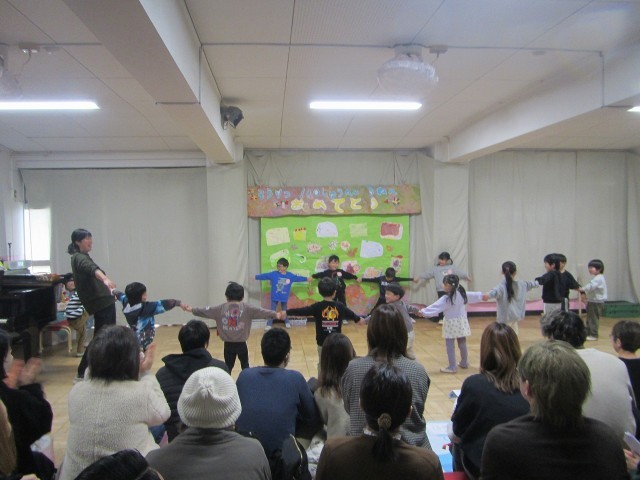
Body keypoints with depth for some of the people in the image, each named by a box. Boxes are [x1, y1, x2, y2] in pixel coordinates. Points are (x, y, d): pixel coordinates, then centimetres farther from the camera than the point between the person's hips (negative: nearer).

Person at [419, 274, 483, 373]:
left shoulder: (446, 299, -21)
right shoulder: (462, 294, 0)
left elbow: (435, 307, -23)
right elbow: (474, 296, 16)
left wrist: (423, 311, -22)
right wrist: (482, 295, 34)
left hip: (451, 324, -7)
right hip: (461, 322, 7)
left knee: (450, 345, 0)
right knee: (462, 343, 19)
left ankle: (452, 367, 2)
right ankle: (464, 363, 33)